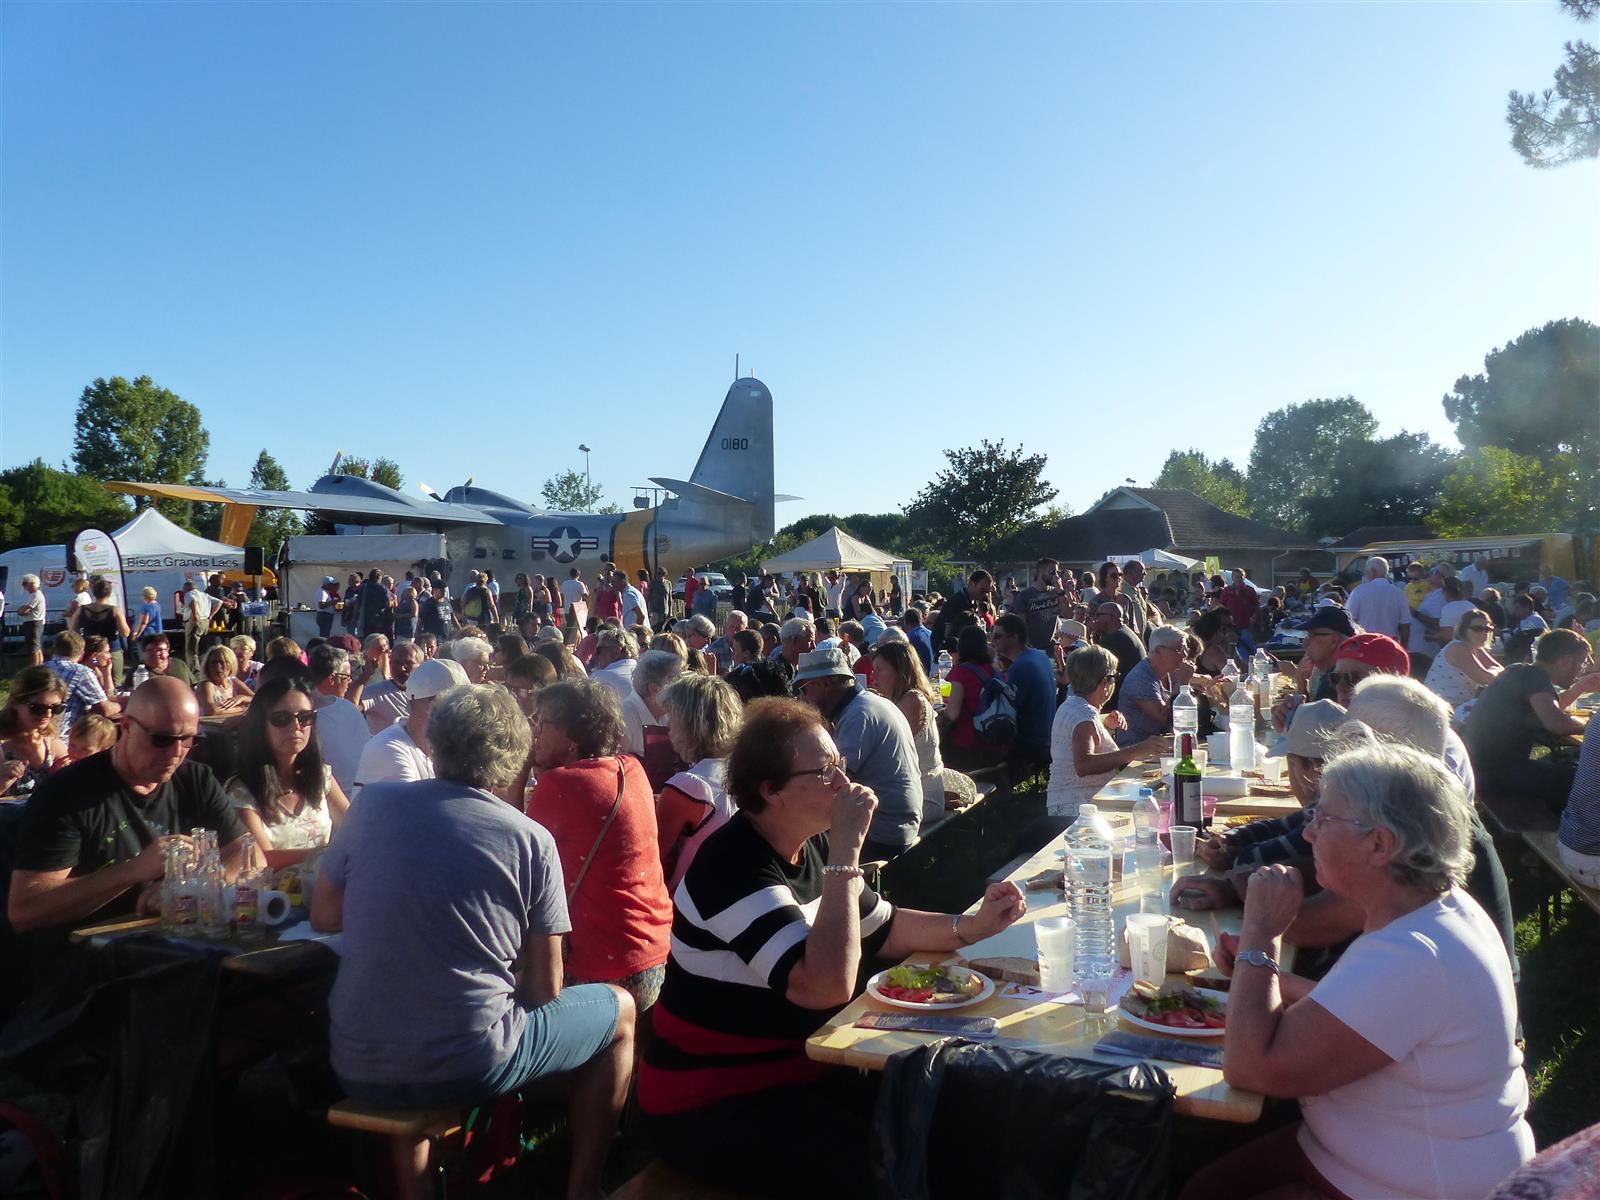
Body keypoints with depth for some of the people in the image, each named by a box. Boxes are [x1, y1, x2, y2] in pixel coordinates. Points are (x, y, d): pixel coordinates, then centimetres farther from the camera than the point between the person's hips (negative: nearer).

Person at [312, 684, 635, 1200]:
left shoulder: (371, 804, -2)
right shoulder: (533, 841, -9)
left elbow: (323, 917, 11)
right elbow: (544, 990, -4)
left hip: (357, 1068, 4)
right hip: (466, 1066, -4)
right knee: (618, 1009, 19)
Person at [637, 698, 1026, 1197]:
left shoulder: (812, 846, 4)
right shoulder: (735, 867, -26)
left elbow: (882, 928, 15)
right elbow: (829, 985, -34)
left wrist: (972, 926, 1)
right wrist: (846, 852, -31)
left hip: (796, 1071, 8)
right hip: (712, 1108, -8)